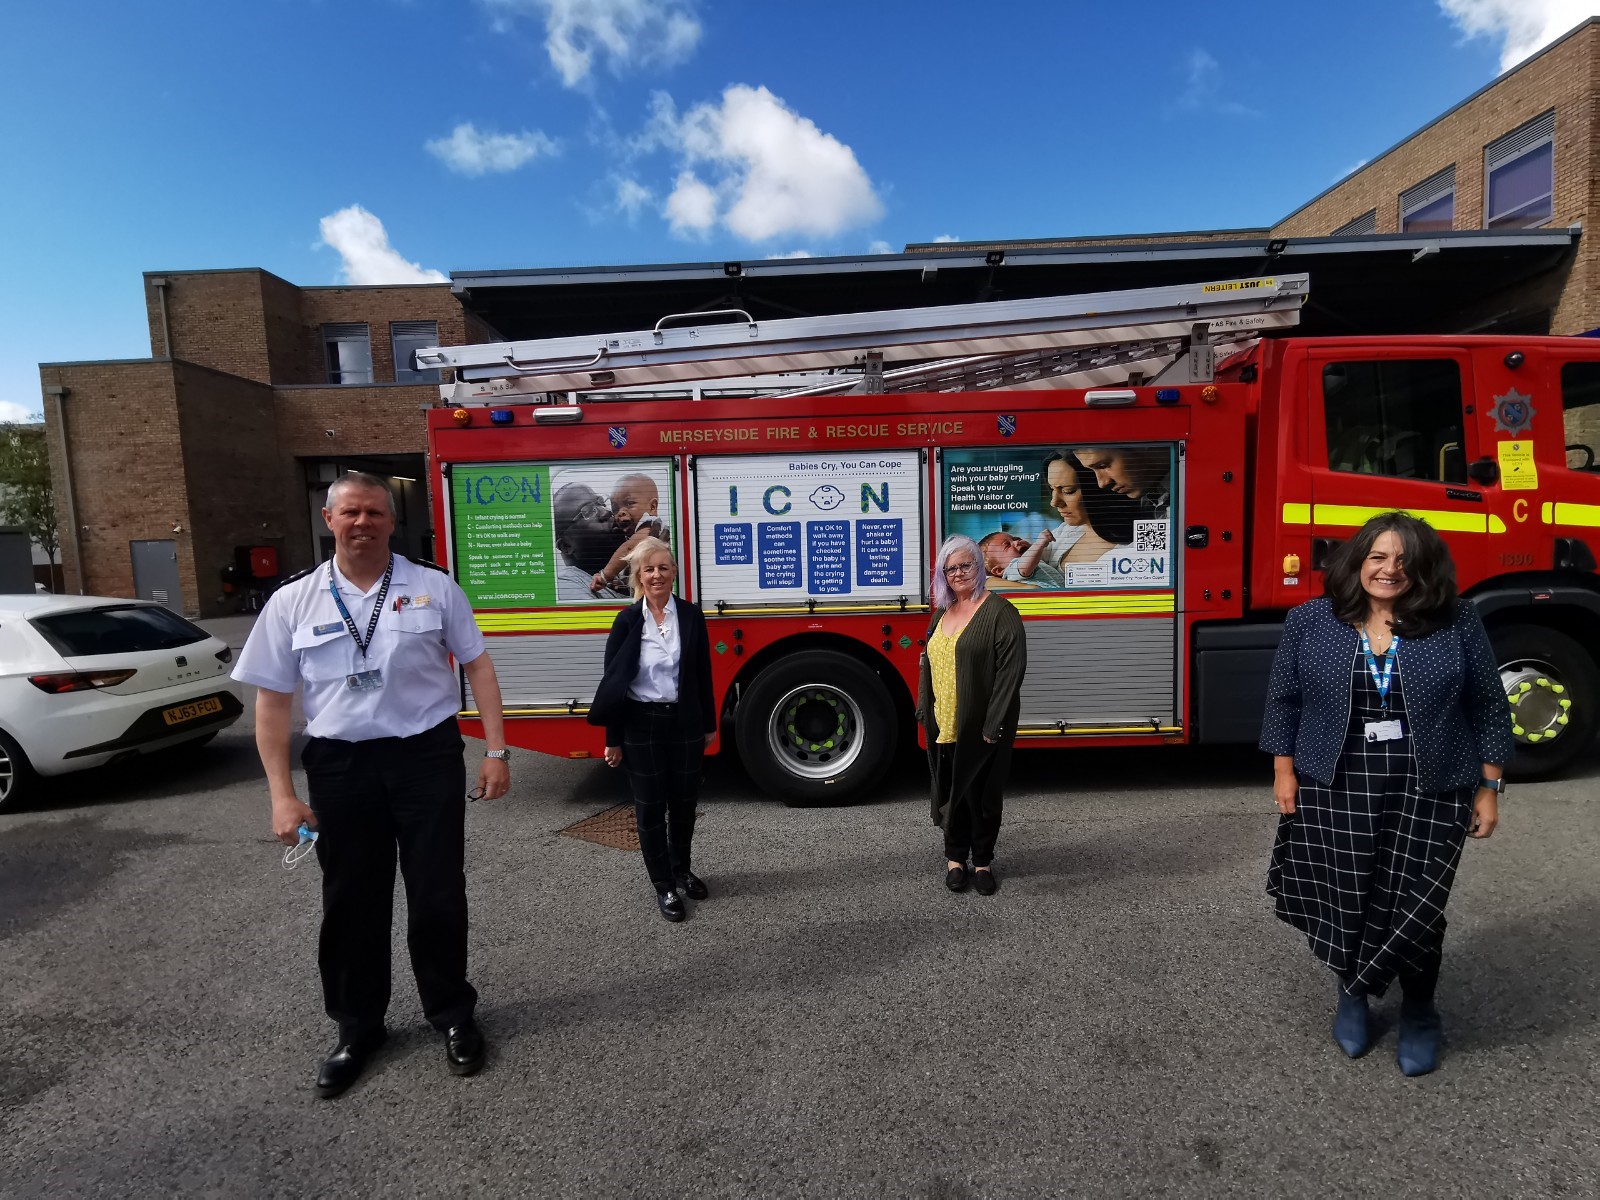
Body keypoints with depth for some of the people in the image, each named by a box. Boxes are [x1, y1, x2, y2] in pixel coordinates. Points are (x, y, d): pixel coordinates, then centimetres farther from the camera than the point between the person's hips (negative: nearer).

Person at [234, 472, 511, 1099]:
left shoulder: (434, 587, 0)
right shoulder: (293, 601, 2)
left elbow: (477, 666, 2)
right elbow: (272, 699, 3)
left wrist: (496, 751, -4)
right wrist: (282, 794, -2)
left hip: (427, 757, -1)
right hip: (340, 765, 1)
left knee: (438, 896, 6)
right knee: (351, 902, 14)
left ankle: (452, 1016, 29)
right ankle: (357, 1029, 35)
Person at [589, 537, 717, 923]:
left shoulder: (691, 616, 0)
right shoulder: (627, 621, -5)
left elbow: (703, 674, 5)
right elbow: (612, 682, -4)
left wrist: (709, 724, 7)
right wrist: (613, 740, -5)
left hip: (685, 723, 2)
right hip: (642, 725, -2)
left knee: (684, 801, 14)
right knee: (650, 806, 7)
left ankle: (682, 870, 36)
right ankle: (664, 886, 22)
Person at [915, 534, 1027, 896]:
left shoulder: (998, 611, -10)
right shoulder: (942, 613, 11)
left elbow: (1011, 670, -16)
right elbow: (928, 664, 16)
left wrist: (994, 726, -19)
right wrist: (924, 711, 10)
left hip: (980, 727, -6)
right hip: (943, 727, 6)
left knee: (981, 794, 7)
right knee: (949, 793, 13)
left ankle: (983, 860, 24)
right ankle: (955, 856, 29)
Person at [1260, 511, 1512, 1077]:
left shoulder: (1457, 623, -1)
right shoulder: (1310, 622, -1)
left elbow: (1488, 709, 4)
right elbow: (1284, 700, 4)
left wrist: (1489, 787, 2)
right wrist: (1285, 772, 1)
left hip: (1428, 794, 0)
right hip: (1336, 792, 0)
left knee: (1413, 908, 4)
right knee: (1347, 903, 7)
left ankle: (1419, 1012, 30)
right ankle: (1352, 992, 34)